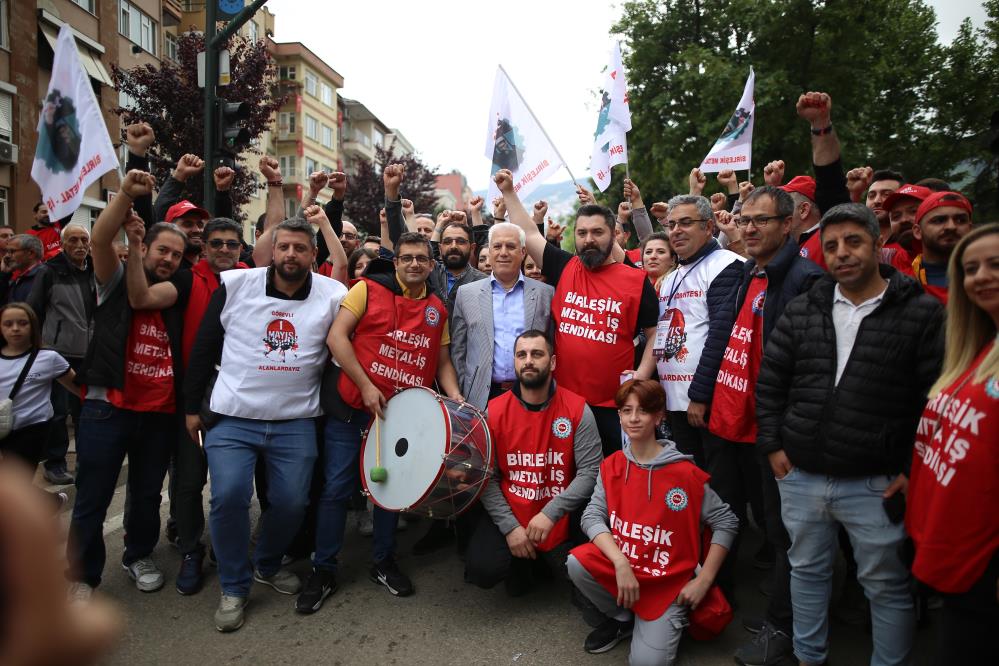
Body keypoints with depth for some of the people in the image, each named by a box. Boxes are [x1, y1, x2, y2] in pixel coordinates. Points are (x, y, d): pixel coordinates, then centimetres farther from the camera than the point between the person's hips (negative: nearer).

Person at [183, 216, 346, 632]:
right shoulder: (235, 285, -3)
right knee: (228, 496, -13)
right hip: (233, 418, 0)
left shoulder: (332, 296, -3)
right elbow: (204, 348, 4)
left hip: (296, 423, 1)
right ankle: (234, 588, 11)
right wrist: (192, 406, 7)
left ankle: (267, 566, 35)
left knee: (291, 503, 3)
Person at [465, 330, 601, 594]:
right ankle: (524, 564, 17)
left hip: (561, 520, 0)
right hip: (507, 515, 1)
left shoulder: (577, 409, -9)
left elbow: (590, 471, -14)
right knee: (482, 571, -19)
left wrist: (550, 514, -23)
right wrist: (510, 526, -14)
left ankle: (544, 560, 15)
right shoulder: (493, 411, -6)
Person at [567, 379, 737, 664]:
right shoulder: (611, 465, -2)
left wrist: (703, 581, -12)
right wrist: (621, 563, -26)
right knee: (577, 563, -25)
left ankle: (670, 623, 16)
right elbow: (592, 516, -10)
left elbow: (726, 523, -8)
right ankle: (623, 618, 5)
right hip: (619, 564, 4)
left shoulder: (685, 472, -14)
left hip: (668, 582, -4)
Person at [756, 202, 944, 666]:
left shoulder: (922, 313, -6)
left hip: (876, 485, -3)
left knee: (887, 586, 13)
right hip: (799, 477, 4)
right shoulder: (800, 311, 3)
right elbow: (769, 382, 7)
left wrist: (913, 470, -8)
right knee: (807, 571, 20)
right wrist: (773, 445, 3)